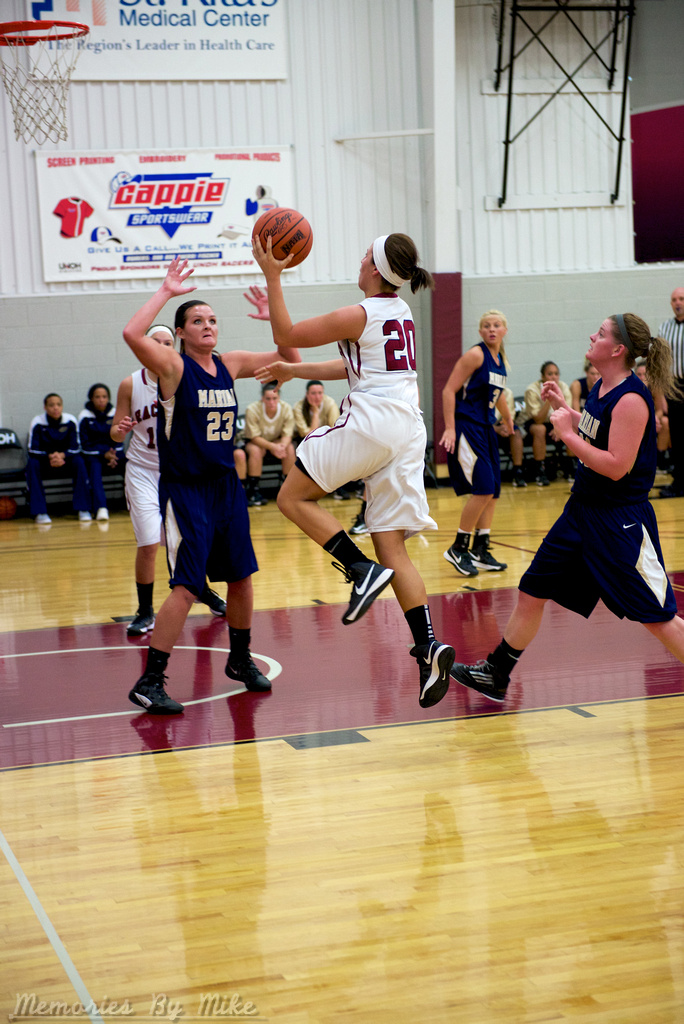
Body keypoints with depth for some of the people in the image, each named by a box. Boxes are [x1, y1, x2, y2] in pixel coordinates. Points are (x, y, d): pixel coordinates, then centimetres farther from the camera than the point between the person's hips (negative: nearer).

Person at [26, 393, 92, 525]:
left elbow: (75, 448, -10)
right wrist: (50, 457, -32)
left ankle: (83, 509, -23)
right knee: (32, 464, -32)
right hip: (44, 462, -1)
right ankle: (39, 512, -31)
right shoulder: (37, 422, -14)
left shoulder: (70, 421, -11)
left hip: (65, 460, 1)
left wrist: (62, 455, -30)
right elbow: (33, 450, -16)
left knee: (79, 461, -28)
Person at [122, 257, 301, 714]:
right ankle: (149, 682, -6)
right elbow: (132, 333, -30)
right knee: (186, 588, -13)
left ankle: (240, 659, 35)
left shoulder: (230, 364, 7)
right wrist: (166, 291, -23)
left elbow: (290, 359, 12)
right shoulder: (173, 365, -10)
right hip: (184, 489, -7)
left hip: (226, 485, 7)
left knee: (242, 576, 15)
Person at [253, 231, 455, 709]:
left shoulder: (358, 315, -8)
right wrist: (293, 371, 32)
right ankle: (428, 645, -9)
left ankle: (362, 568, -8)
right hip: (407, 431, 8)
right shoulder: (401, 313, 18)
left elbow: (286, 335, 0)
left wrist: (272, 277, 4)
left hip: (371, 422, -8)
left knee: (293, 497, 9)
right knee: (393, 547, 6)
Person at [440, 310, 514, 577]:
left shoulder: (500, 360, 12)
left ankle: (481, 551, 16)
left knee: (492, 491, 8)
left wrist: (507, 418, 44)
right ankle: (458, 548, -4)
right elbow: (449, 390, -14)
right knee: (482, 489, -15)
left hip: (486, 428, 9)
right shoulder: (475, 355, -12)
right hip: (466, 427, -9)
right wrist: (450, 429, -20)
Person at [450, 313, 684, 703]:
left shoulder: (631, 399, -21)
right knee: (533, 593, 12)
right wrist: (565, 409, 13)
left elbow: (616, 466, -25)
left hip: (621, 521, -9)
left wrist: (567, 434, -20)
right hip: (583, 510, 9)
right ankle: (495, 675, 24)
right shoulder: (602, 388, 6)